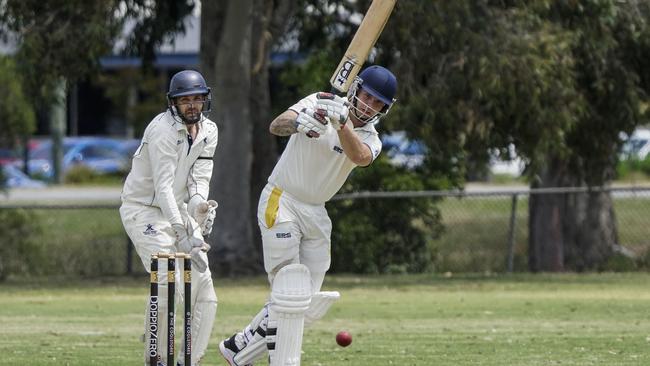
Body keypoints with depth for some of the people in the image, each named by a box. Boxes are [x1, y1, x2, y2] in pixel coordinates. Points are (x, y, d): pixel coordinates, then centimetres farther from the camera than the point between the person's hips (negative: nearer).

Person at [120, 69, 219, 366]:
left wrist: (200, 203, -26)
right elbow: (163, 187, -27)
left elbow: (199, 178, -2)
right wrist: (181, 232, -35)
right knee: (167, 281, -22)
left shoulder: (208, 131, 3)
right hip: (143, 208, -8)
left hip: (179, 210, 8)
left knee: (203, 283, 0)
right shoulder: (163, 130, -21)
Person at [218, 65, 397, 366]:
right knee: (290, 293, -14)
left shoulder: (370, 139, 2)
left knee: (307, 304, 7)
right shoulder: (319, 104, -9)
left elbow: (360, 157, -24)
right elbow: (276, 126, -26)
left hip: (316, 215, 6)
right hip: (281, 203, -6)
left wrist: (341, 122, -41)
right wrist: (297, 122, -49)